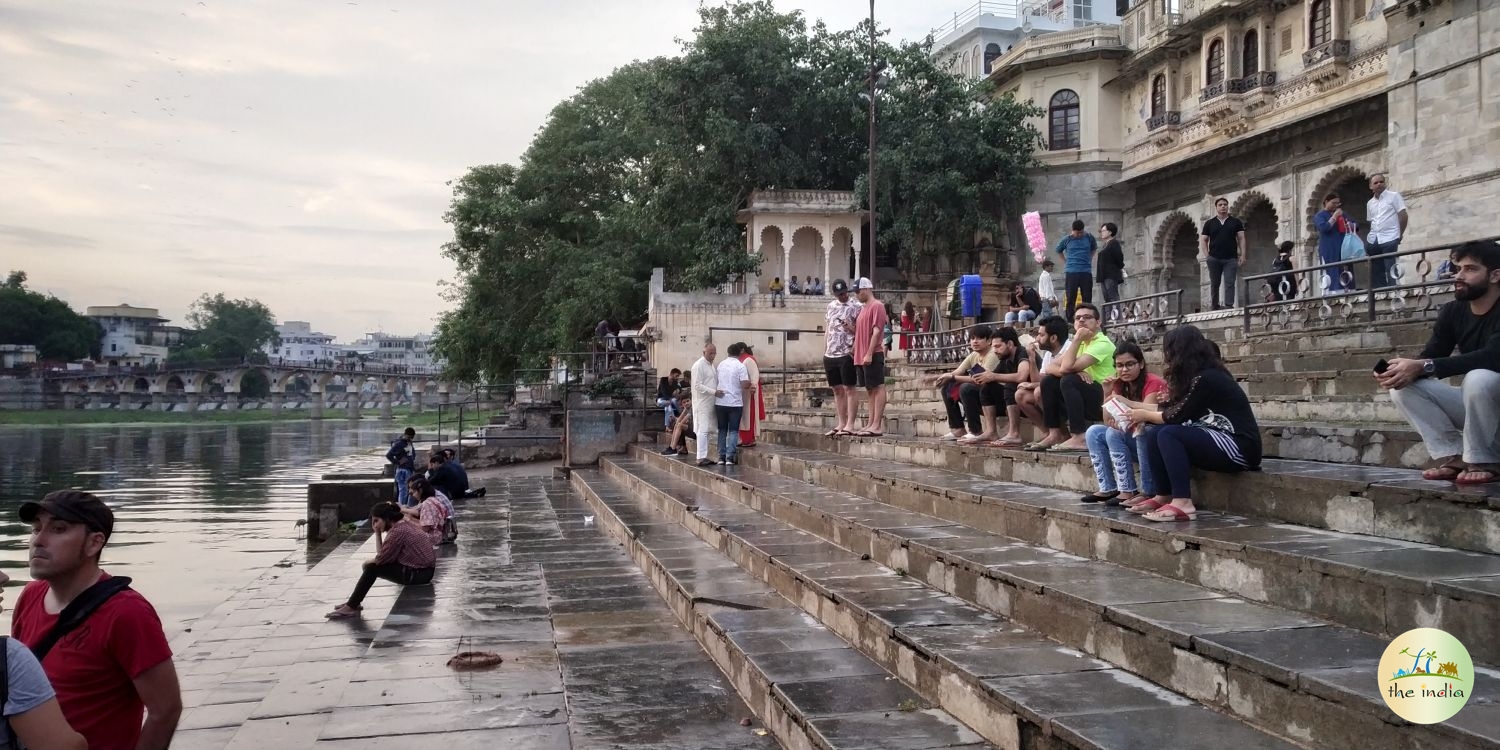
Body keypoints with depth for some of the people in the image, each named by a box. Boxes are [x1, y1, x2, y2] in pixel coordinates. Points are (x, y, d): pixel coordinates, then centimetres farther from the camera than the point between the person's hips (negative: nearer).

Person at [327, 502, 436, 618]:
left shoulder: (397, 531, -17)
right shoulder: (406, 523, 12)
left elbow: (380, 558, -13)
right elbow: (383, 554, 12)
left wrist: (367, 562, 5)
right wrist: (378, 533, 2)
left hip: (418, 573, -10)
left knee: (372, 568, -8)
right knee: (373, 564, 17)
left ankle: (351, 607, -3)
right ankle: (354, 602, 18)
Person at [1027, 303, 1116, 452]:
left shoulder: (1102, 344, -15)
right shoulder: (1078, 343, 12)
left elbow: (1067, 367, -27)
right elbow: (1050, 367, 1)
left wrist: (1077, 339, -17)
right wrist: (1074, 371, -18)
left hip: (1106, 400, -8)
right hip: (1086, 398, 8)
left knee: (1069, 381, -28)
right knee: (1048, 380, -3)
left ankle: (1079, 439, -30)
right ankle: (1055, 434, -5)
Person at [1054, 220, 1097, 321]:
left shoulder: (1089, 238, 4)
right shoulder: (1066, 240, 1)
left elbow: (1094, 248, 24)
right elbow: (1059, 251, 18)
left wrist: (1089, 259, 13)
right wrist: (1066, 262, 9)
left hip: (1086, 272, 2)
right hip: (1071, 272, -2)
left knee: (1087, 298, 4)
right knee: (1071, 298, -1)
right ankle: (1069, 321, 1)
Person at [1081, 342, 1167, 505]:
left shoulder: (1153, 383, -14)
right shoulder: (1119, 385, 5)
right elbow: (1108, 422, -1)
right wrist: (1107, 393, -11)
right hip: (1132, 440, 7)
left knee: (1114, 434, -28)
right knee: (1094, 432, -7)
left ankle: (1128, 491, -26)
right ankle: (1108, 489, -9)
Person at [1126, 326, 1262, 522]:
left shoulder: (1206, 379, -16)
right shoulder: (1198, 376, 11)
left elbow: (1176, 416, -14)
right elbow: (1170, 408, 15)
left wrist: (1145, 415, 2)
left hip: (1240, 447, -9)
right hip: (1216, 440, 9)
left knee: (1168, 434, -24)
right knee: (1154, 433, 0)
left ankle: (1182, 503, -27)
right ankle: (1163, 497, 2)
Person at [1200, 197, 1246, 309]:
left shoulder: (1236, 222, 9)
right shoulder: (1209, 223, 9)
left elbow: (1241, 239, 6)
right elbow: (1203, 240, 10)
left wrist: (1242, 255, -4)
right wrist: (1207, 256, -2)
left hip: (1231, 258, -1)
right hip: (1214, 258, 1)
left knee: (1229, 283, -9)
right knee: (1214, 283, 6)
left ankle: (1229, 305, -14)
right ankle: (1215, 306, 14)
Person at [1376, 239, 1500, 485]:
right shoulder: (1453, 312, 0)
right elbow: (1430, 356, -6)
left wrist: (1423, 367, -41)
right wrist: (1403, 370, -30)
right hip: (1472, 405, 6)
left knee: (1479, 378, -37)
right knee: (1402, 386, -11)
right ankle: (1452, 456, -12)